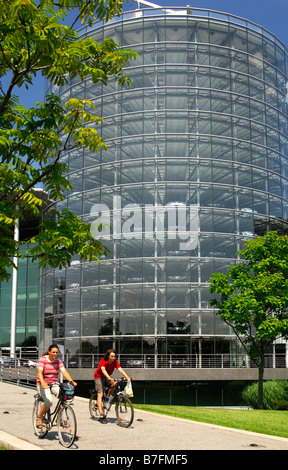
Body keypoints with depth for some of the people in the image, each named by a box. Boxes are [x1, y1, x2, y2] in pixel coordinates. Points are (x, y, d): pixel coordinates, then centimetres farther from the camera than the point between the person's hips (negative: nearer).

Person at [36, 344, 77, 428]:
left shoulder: (58, 361, 4)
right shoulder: (42, 359, -9)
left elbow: (64, 372, -7)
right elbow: (39, 372, -23)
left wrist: (72, 381, -24)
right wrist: (43, 383, -42)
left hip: (54, 384, 4)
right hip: (43, 384, -4)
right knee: (48, 402, -28)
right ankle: (39, 418, -2)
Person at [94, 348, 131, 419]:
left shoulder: (115, 362, -15)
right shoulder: (103, 361, -27)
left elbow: (120, 369, -26)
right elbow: (103, 370, -42)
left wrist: (127, 377, -41)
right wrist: (109, 378, -58)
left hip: (107, 377, 5)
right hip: (99, 377, -5)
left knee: (114, 384, -25)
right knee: (100, 394, -18)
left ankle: (108, 397, 0)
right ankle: (101, 413, -23)